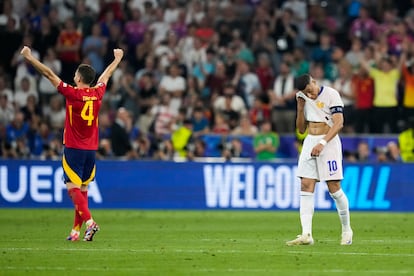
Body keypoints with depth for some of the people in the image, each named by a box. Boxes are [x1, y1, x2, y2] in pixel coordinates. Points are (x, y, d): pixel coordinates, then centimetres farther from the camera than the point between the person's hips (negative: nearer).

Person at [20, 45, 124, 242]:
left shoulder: (73, 93, -12)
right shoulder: (97, 93, 3)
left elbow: (49, 74, -8)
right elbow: (106, 75, 22)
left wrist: (29, 57, -2)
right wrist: (117, 59, 41)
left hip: (73, 148, -5)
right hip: (91, 149, 5)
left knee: (73, 187, -9)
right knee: (82, 188, 11)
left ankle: (89, 222, -26)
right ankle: (76, 230, 12)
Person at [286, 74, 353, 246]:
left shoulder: (331, 94, -8)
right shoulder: (304, 99, 12)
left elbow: (338, 123, -15)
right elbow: (301, 129, 15)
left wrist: (322, 143, -24)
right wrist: (300, 108, 1)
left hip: (329, 142, -6)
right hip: (310, 142, 6)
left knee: (334, 188, -6)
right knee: (306, 187, -6)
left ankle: (346, 230, 11)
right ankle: (306, 235, -12)